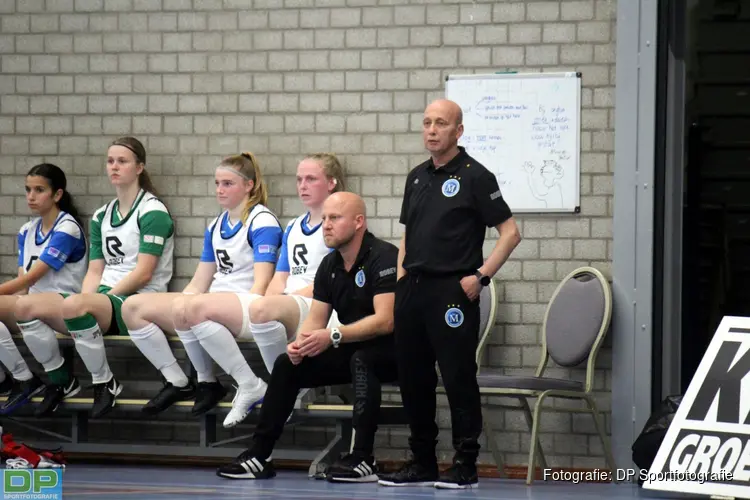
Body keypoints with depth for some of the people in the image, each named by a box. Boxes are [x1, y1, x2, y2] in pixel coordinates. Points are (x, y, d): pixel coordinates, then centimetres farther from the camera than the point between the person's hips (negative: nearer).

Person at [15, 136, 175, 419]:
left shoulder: (152, 212, -5)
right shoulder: (100, 217, 17)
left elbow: (143, 274, -12)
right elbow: (94, 272, 12)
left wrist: (106, 297, -14)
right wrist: (86, 300, -8)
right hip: (104, 301, 7)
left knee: (72, 305, -38)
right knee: (26, 306, -15)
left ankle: (105, 383, -18)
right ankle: (60, 378, 1)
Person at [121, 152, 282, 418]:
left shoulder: (262, 222, -5)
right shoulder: (215, 227, 18)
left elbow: (261, 283, -15)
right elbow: (198, 284, 18)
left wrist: (240, 317, -28)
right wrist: (175, 307, 4)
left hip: (245, 305, -8)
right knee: (133, 307, -5)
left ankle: (208, 382, -15)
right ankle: (177, 383, -3)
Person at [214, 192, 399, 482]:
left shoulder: (383, 257, -18)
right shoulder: (329, 265, 7)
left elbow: (385, 321, -28)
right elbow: (315, 320, 5)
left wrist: (333, 336, -35)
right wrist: (301, 344, -18)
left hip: (390, 351, -8)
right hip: (351, 350, 8)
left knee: (362, 359, -37)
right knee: (287, 365, -3)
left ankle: (363, 459, -37)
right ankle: (258, 456, -1)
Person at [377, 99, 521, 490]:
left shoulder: (474, 176, -6)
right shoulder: (416, 178, 15)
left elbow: (510, 232, -7)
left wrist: (481, 276, -13)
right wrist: (401, 275, 11)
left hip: (452, 291, -7)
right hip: (412, 288, 7)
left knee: (458, 378, -4)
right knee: (413, 377, 9)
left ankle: (465, 465, 4)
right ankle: (422, 461, 19)